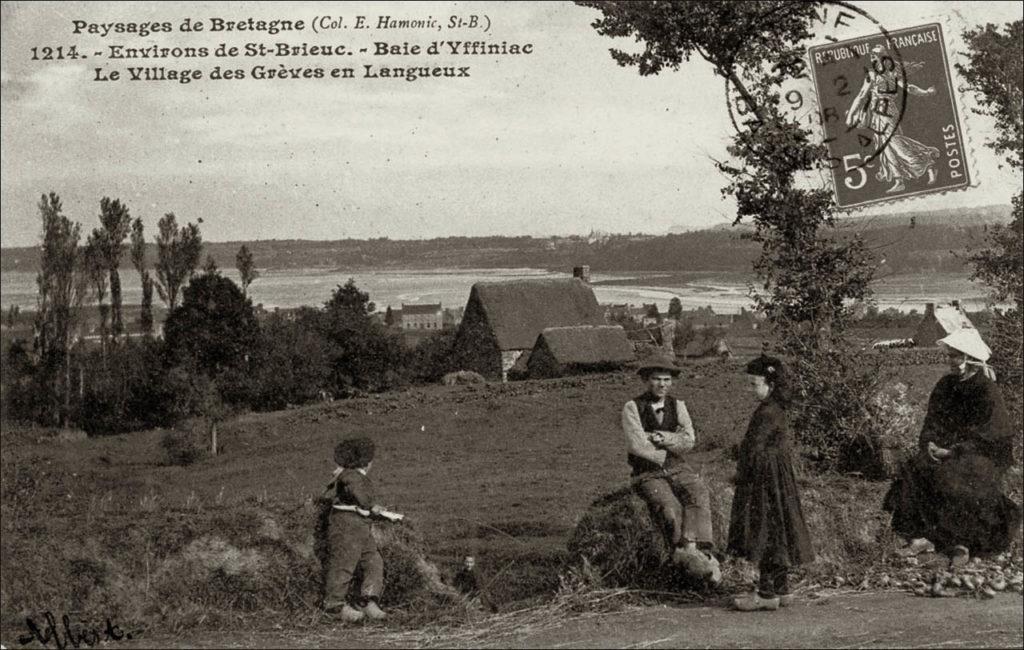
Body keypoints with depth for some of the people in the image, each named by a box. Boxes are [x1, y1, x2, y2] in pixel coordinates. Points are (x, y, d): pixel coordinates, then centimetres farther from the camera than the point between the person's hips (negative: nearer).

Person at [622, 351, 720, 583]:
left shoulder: (677, 406, 9)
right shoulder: (632, 408, -3)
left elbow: (688, 440, -3)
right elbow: (638, 446, -13)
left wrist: (657, 437, -13)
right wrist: (668, 452, -5)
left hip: (679, 469, 3)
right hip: (648, 474, -3)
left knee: (699, 496, -28)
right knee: (671, 510, -30)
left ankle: (691, 552, -39)